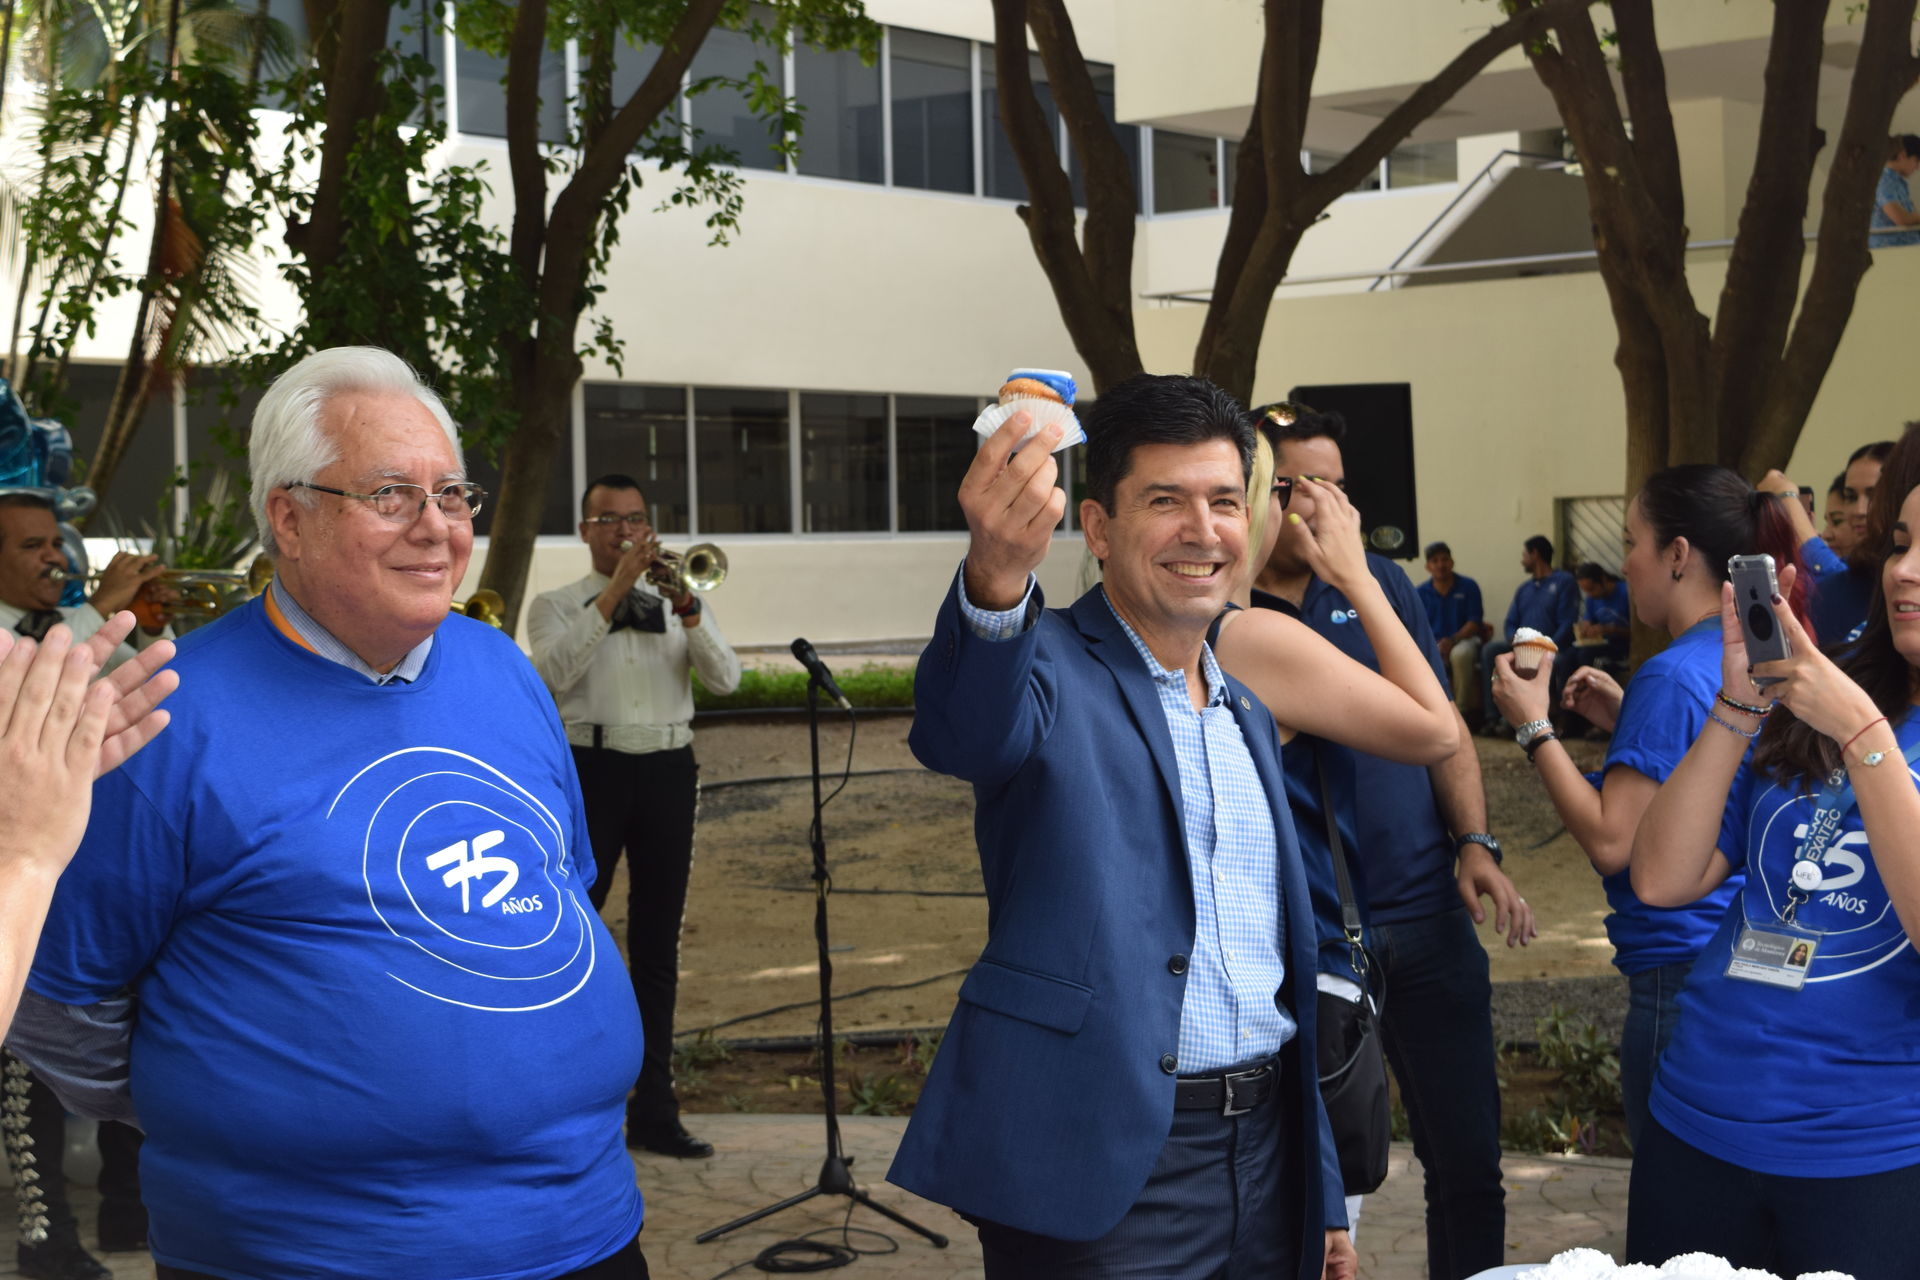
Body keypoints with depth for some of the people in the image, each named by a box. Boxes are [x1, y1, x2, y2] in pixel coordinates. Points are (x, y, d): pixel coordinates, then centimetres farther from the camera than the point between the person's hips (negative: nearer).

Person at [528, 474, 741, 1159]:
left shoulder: (678, 601, 15)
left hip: (668, 772, 3)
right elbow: (552, 673, -15)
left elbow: (726, 678, 0)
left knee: (658, 948, 6)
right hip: (591, 771, -3)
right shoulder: (557, 606, 7)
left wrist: (689, 616, -16)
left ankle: (654, 1109, 11)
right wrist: (613, 594, -18)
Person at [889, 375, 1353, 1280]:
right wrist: (996, 577, -52)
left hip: (1263, 1159, 7)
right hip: (1105, 1174, -6)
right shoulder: (1053, 671, -7)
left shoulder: (1248, 717, 15)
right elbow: (961, 732, -32)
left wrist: (1324, 1196, 18)